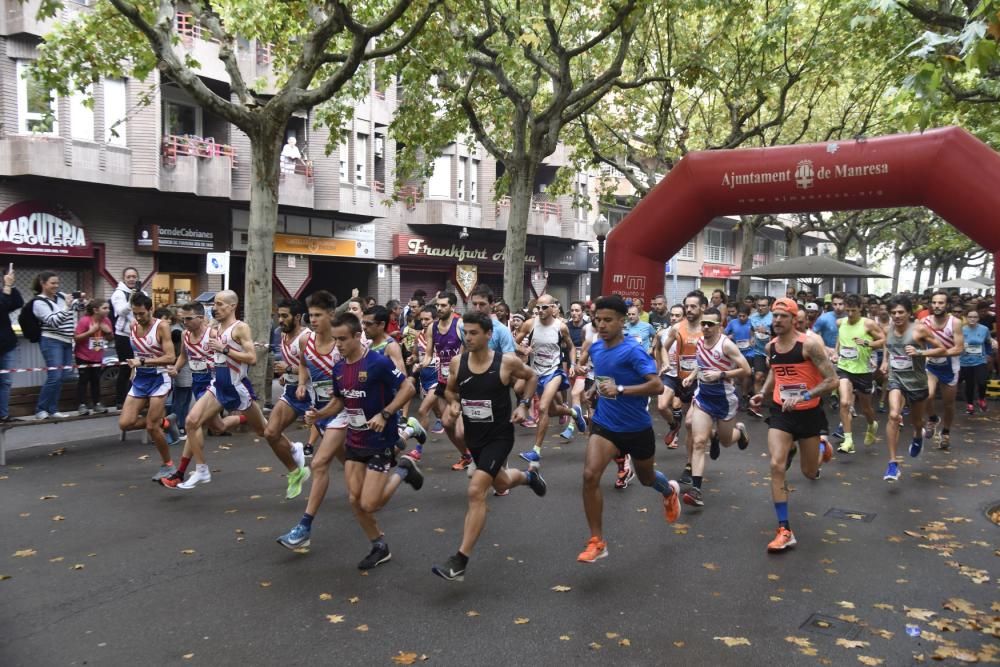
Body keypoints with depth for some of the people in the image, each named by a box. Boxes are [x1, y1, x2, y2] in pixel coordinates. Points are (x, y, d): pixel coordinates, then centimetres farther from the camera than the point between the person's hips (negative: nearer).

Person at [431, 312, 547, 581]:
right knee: (500, 483, 25)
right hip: (473, 436, 5)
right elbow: (450, 390, 12)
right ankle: (529, 474, 62)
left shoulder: (507, 362, -16)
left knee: (476, 491, -18)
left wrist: (523, 405, -8)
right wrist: (453, 403, -10)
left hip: (499, 435, -5)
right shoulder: (457, 363, -8)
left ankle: (460, 562, -13)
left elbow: (532, 377, 4)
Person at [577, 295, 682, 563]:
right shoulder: (595, 348, -1)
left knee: (646, 478, 22)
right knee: (590, 475, -19)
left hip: (637, 428, -3)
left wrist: (620, 390, -37)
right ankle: (597, 542, -7)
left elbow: (657, 386, -30)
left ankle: (670, 491, 61)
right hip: (604, 425, 4)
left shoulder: (633, 351, -21)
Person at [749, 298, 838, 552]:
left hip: (809, 413, -3)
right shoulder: (770, 347, -1)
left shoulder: (810, 343, -19)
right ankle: (784, 531, -6)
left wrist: (804, 396, -30)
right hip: (781, 412, 3)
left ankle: (823, 448, 53)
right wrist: (764, 393, 4)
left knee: (810, 473, 14)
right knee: (777, 466, -14)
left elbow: (832, 381, -19)